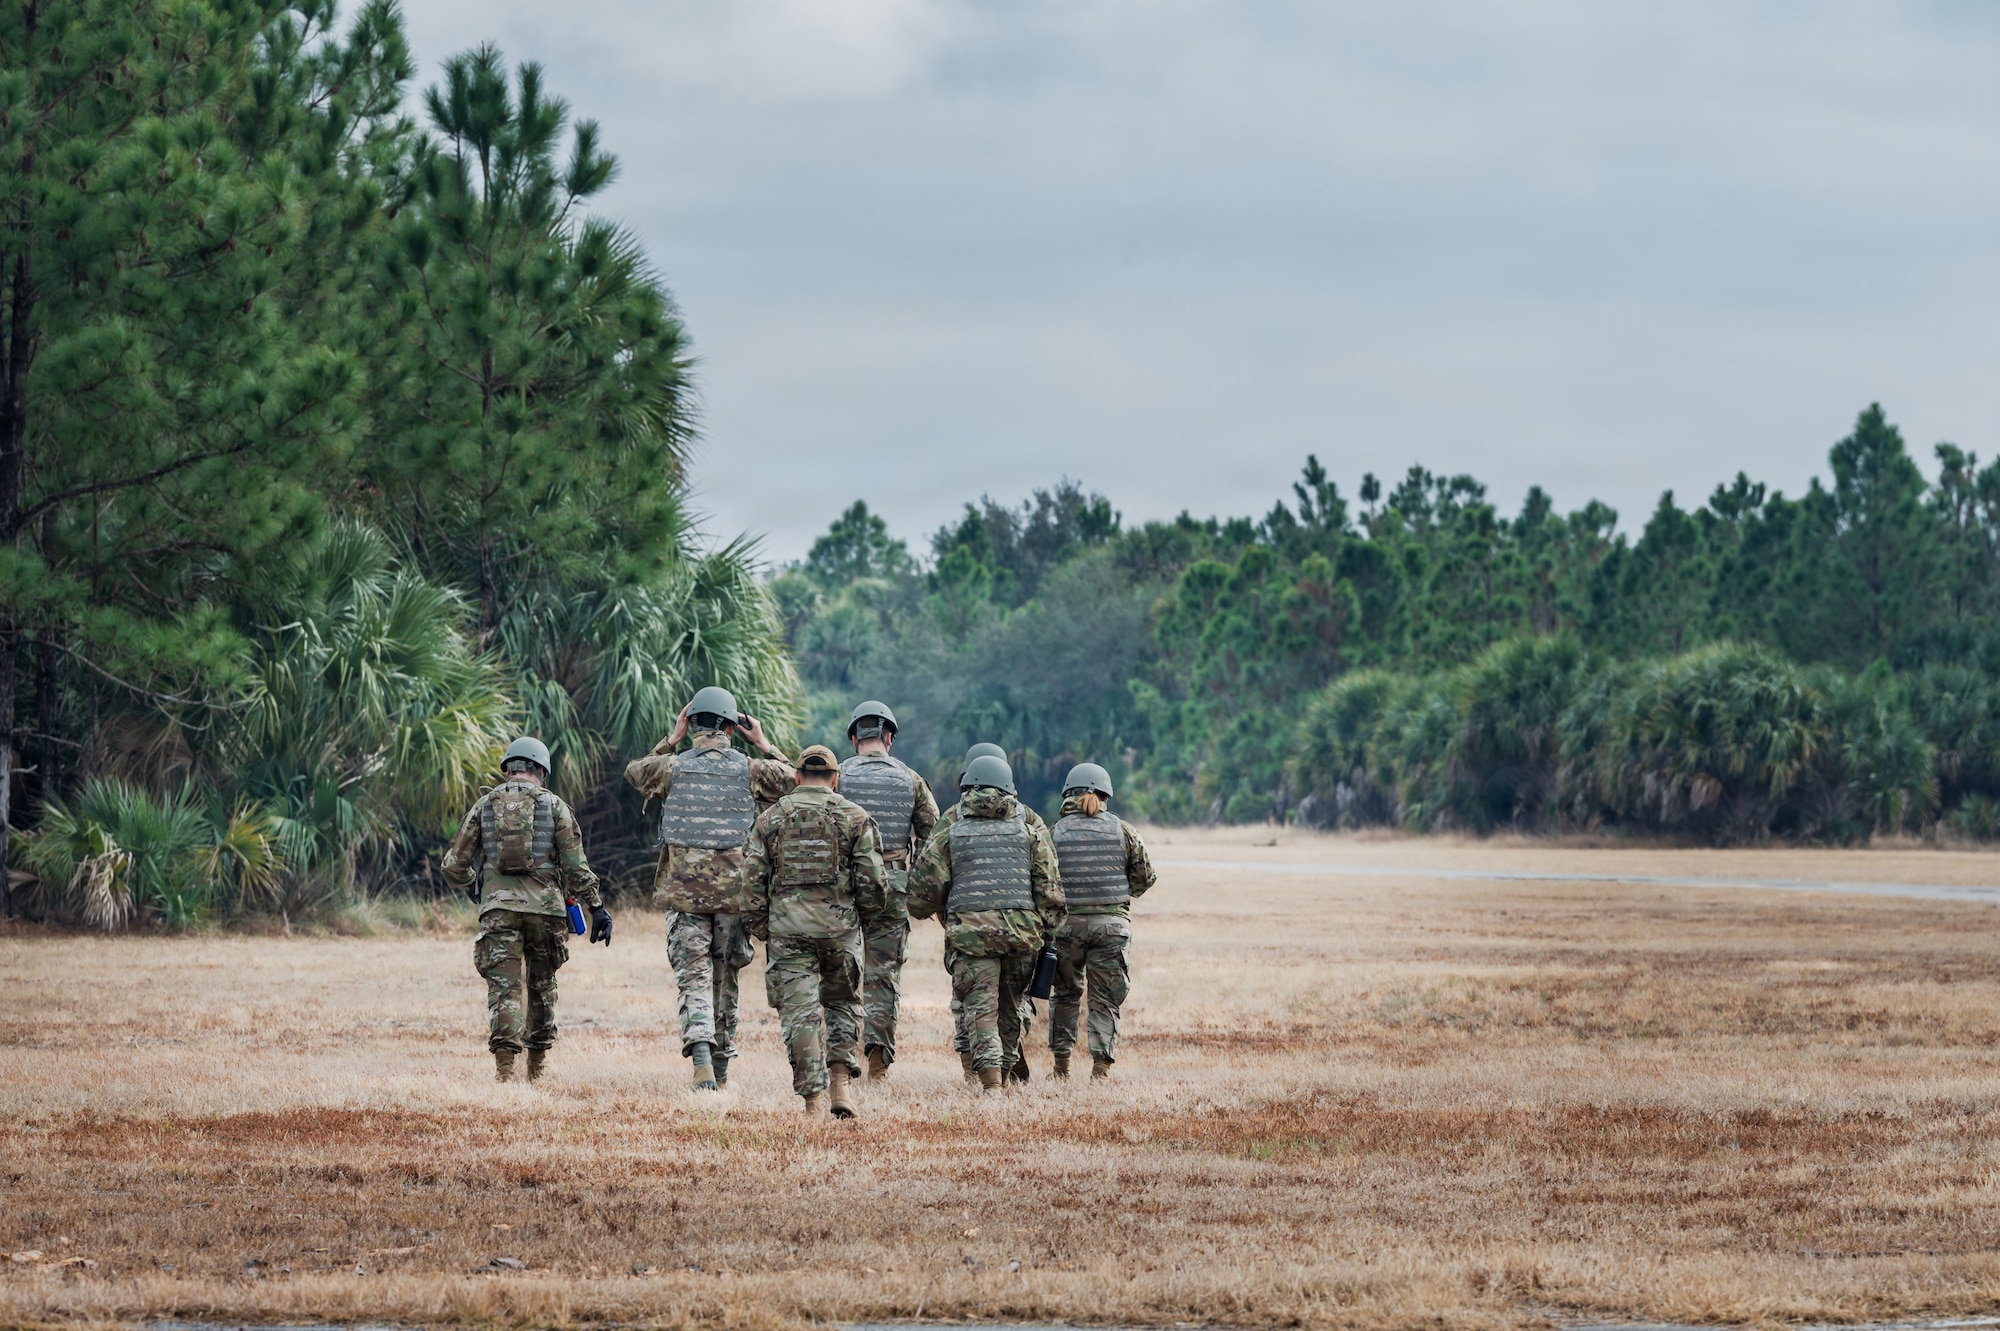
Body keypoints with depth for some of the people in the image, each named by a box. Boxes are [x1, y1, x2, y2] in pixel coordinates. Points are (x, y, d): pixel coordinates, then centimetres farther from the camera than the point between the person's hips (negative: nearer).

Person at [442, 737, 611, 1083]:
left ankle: (505, 1065, -21)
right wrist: (597, 907, 2)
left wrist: (475, 891, 29)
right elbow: (575, 864, -2)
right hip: (545, 907, 0)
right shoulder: (553, 805, 5)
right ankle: (537, 1066, 25)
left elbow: (455, 864, 10)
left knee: (504, 988, -4)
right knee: (542, 985, 17)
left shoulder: (485, 805, 9)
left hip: (498, 908, 0)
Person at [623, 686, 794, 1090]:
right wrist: (763, 744, 25)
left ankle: (702, 1060, -24)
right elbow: (794, 780, 19)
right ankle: (720, 1068, 20)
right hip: (734, 891, 1)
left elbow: (634, 770, 23)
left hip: (683, 892, -1)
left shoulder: (671, 767, -1)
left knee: (693, 978, -3)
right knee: (725, 979, 13)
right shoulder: (750, 770, 0)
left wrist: (672, 738, 25)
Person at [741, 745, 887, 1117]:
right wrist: (865, 914, 16)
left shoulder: (770, 818, 7)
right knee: (843, 1003, 17)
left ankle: (814, 1097, -4)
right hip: (840, 925, 0)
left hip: (787, 928, 0)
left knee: (799, 1012, 2)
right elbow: (871, 877, -1)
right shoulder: (855, 817, 3)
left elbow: (752, 878, 3)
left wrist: (759, 927, 10)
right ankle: (839, 1082, 4)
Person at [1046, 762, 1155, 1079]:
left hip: (1067, 922, 0)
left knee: (1066, 994, 17)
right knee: (1106, 1000, 5)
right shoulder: (1122, 830, 2)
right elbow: (1145, 877, 8)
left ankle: (1061, 1064, 18)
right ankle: (1101, 1066, -6)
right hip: (1112, 923, 0)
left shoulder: (1055, 832, -1)